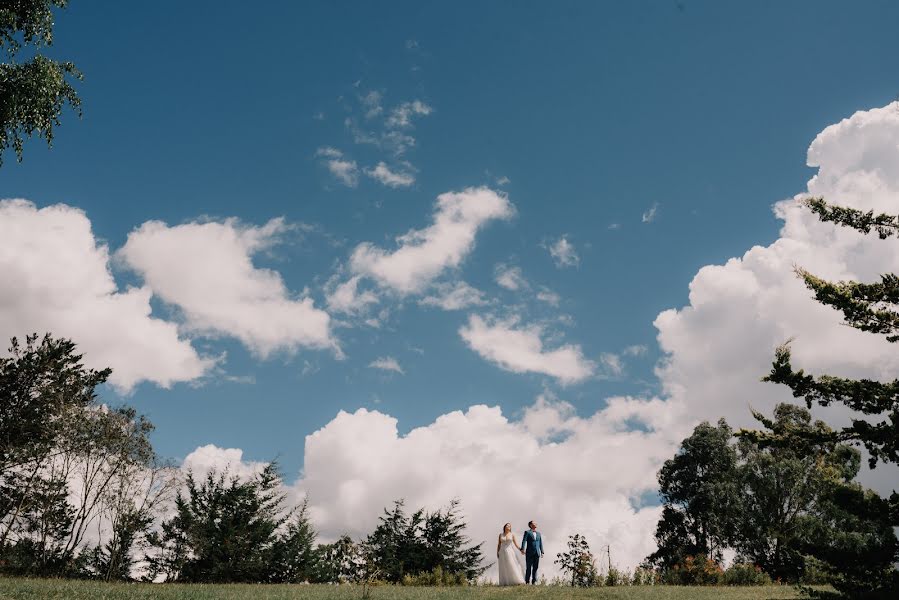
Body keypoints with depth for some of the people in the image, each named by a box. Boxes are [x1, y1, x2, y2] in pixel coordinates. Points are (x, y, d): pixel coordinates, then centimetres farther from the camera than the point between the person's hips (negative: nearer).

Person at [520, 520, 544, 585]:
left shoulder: (538, 533, 16)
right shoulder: (527, 532, 1)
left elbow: (540, 543, 15)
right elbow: (524, 541, -11)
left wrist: (542, 552, 7)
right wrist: (522, 549, -25)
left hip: (537, 553, 4)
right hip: (529, 553, -4)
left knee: (535, 568, 1)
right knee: (528, 568, -1)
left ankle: (534, 581, 5)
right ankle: (527, 582, 5)